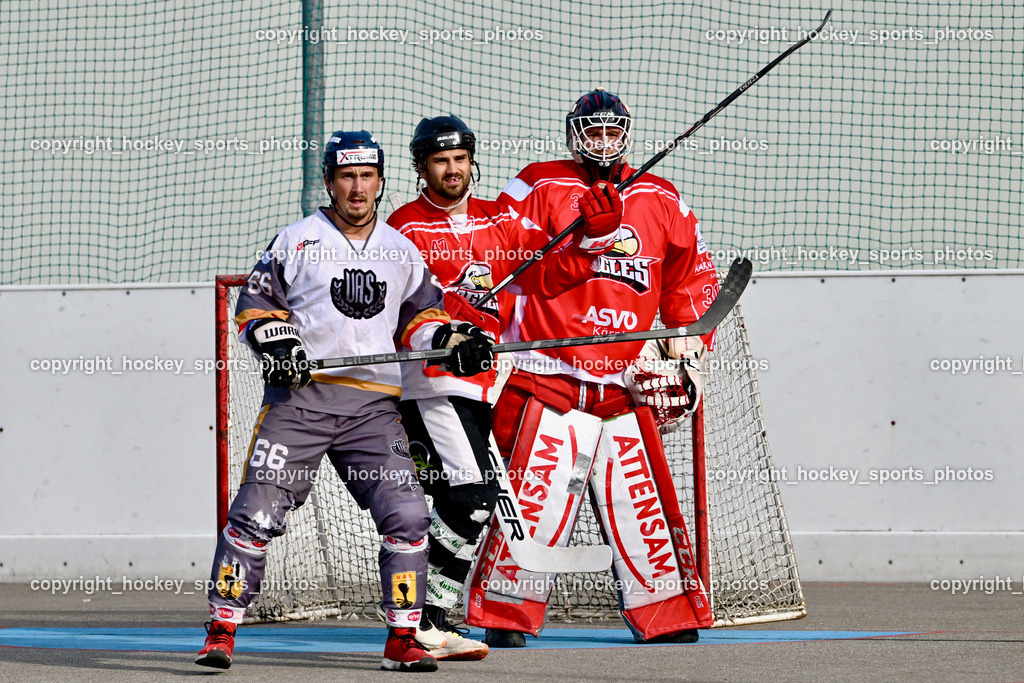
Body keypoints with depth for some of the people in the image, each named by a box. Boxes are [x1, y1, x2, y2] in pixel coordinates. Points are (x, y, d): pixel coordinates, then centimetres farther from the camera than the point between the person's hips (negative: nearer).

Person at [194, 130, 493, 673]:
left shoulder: (402, 251, 15)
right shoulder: (296, 241, 5)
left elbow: (419, 313, 23)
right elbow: (254, 302, 8)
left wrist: (449, 341, 4)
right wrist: (275, 340, -10)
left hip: (373, 403, 3)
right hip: (299, 395, -3)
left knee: (406, 516, -8)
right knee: (259, 510, -10)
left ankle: (402, 639, 1)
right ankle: (221, 630, -1)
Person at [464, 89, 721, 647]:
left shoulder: (660, 202, 14)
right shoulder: (540, 189, 1)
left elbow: (690, 277, 22)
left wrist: (686, 348, 15)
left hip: (626, 385, 4)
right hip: (551, 378, -4)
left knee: (643, 500, 2)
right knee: (535, 498, -9)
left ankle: (667, 614, 10)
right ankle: (505, 615, 0)